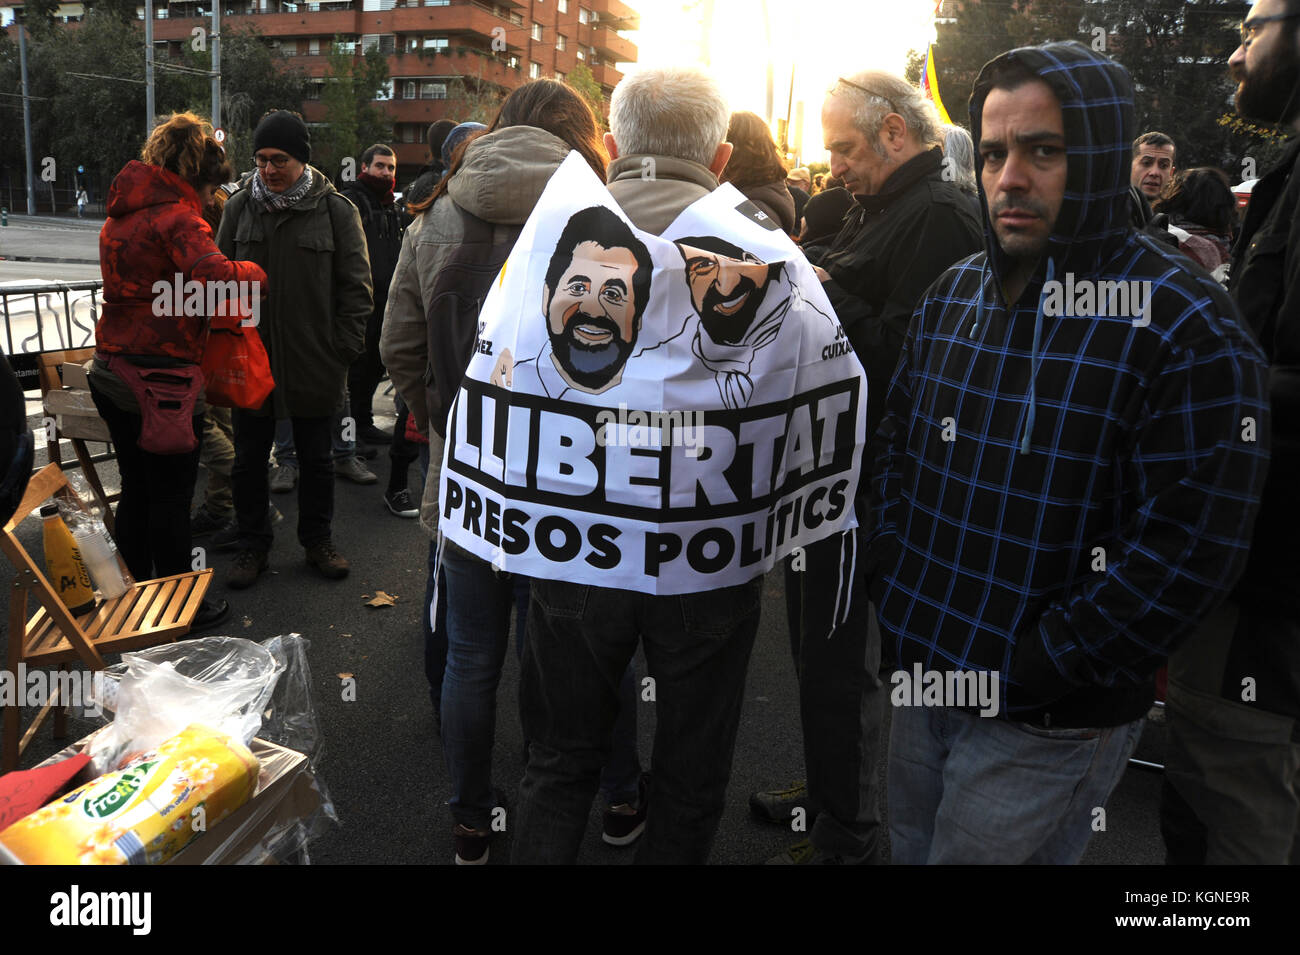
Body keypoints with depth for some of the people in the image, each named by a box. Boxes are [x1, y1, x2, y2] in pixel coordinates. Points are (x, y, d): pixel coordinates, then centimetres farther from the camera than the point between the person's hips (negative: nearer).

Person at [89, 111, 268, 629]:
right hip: (162, 380, -8)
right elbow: (217, 278, -33)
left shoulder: (123, 214, 13)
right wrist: (255, 272, -13)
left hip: (113, 370, 8)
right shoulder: (177, 217, -16)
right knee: (170, 498, 5)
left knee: (137, 490, 19)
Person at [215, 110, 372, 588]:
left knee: (316, 458, 12)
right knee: (249, 459, 12)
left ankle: (318, 540, 30)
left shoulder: (336, 210, -5)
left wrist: (344, 349, -9)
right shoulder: (238, 208, 4)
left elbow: (355, 286, -3)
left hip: (314, 364, -2)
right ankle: (252, 545, 28)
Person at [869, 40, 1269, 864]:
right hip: (924, 677, 6)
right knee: (912, 850, 23)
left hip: (1050, 724, -6)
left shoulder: (1187, 325, -16)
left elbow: (1188, 554, -20)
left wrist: (1022, 670, -17)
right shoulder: (953, 294, 3)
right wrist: (899, 591, 4)